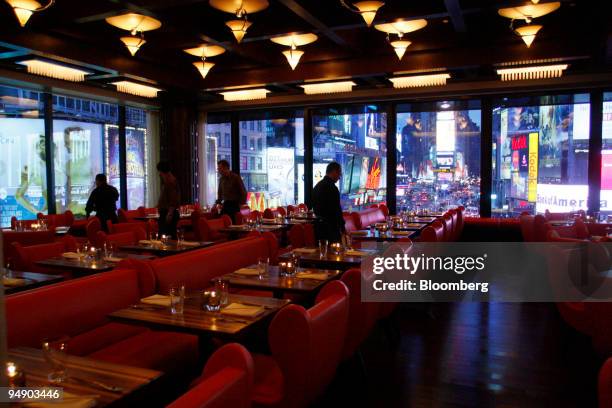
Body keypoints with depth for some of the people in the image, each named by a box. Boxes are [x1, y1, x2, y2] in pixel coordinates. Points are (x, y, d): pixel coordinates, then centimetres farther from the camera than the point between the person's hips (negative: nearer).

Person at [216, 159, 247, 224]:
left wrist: (242, 205, -10)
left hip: (235, 205, -5)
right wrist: (218, 202, 12)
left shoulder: (236, 177, -7)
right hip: (225, 205, 5)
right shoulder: (221, 179, 10)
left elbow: (243, 192, -5)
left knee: (233, 222, -12)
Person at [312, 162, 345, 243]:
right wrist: (342, 227, -8)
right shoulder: (332, 187, -15)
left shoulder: (317, 186, 12)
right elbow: (336, 210, -17)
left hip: (319, 226, 9)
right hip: (331, 227, -9)